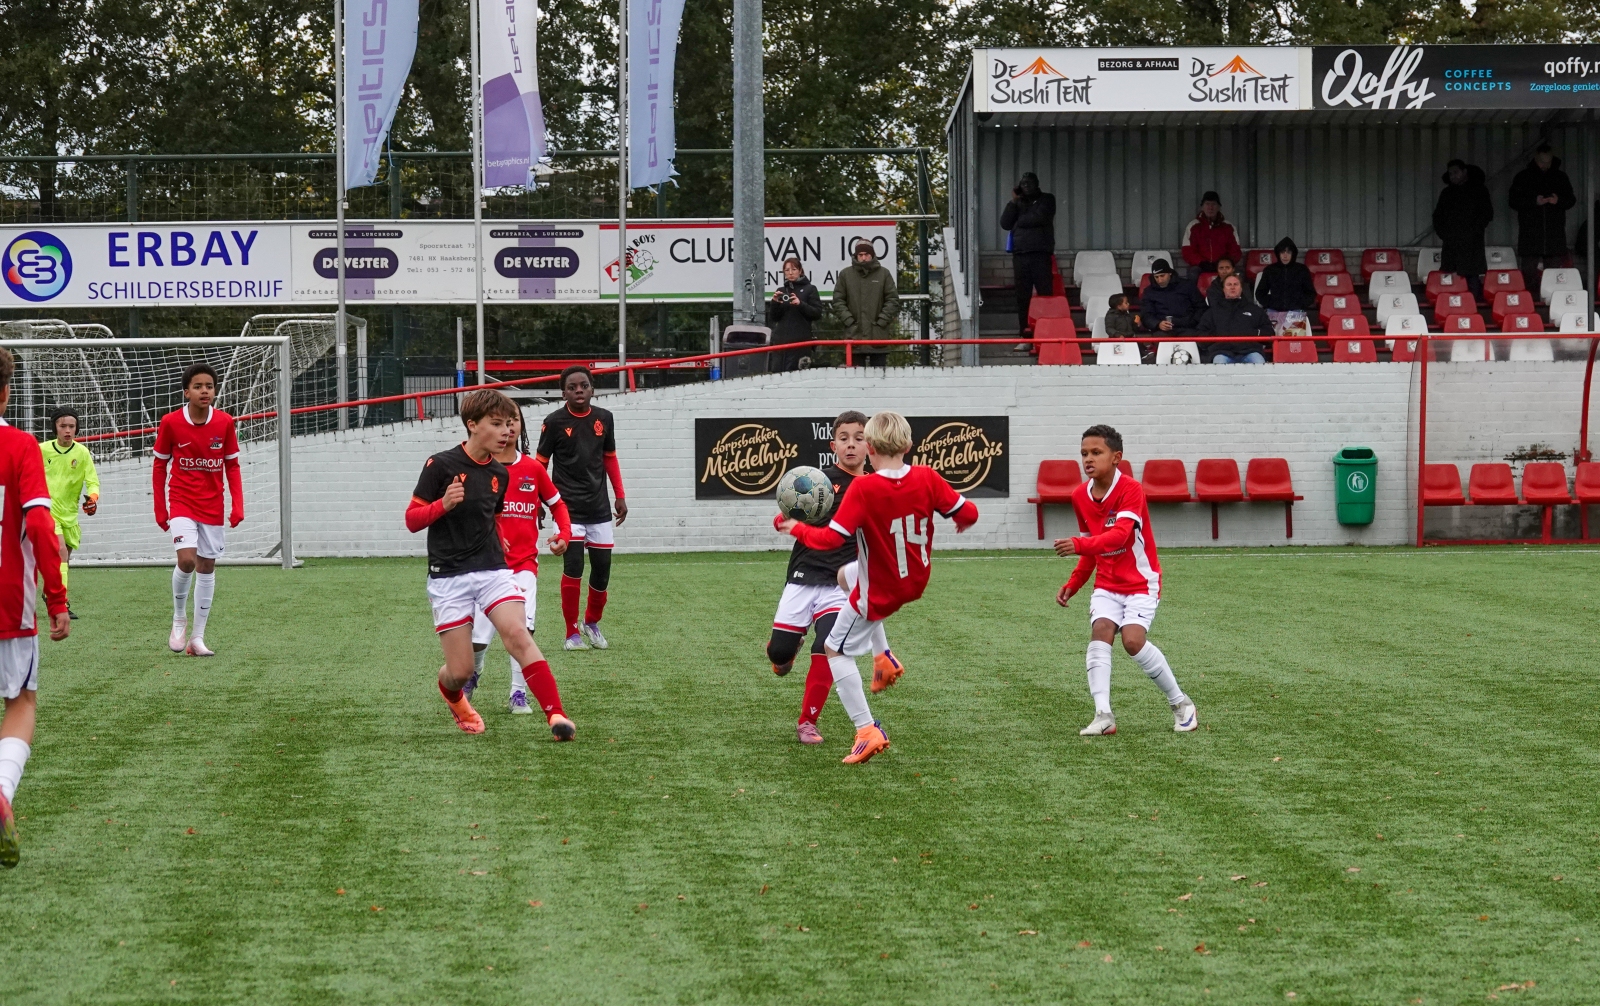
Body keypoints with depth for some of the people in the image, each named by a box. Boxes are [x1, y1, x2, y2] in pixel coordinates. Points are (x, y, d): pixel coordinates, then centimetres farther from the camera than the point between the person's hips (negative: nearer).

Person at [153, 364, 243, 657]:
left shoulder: (225, 423, -3)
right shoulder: (170, 423, -8)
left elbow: (232, 466, 5)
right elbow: (159, 465, 2)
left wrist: (237, 505, -5)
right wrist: (160, 509, 0)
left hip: (213, 506, 3)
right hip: (181, 503, -3)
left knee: (207, 567, 5)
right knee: (186, 559, -21)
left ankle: (198, 637, 14)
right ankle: (178, 620, 3)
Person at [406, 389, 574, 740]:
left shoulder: (500, 474, 8)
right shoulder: (441, 465, -8)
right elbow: (412, 519, -7)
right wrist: (443, 504, -22)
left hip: (492, 570, 4)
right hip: (448, 577, -4)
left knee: (518, 635, -22)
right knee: (460, 671, -2)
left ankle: (556, 715, -25)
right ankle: (454, 698, 35)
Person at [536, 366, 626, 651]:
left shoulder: (604, 419, 5)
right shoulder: (555, 422, -6)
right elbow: (540, 463, 0)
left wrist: (620, 496, 13)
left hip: (600, 507, 4)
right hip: (568, 506, -4)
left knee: (602, 569, 5)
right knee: (573, 566, -14)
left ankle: (592, 623, 30)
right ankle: (572, 633, -2)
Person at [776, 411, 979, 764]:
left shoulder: (863, 488, -28)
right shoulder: (927, 478, -15)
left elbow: (830, 539, -29)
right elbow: (967, 513, -9)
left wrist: (796, 529, -11)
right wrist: (962, 521, 15)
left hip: (878, 592, -6)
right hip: (916, 581, 6)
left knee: (836, 650, 13)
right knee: (845, 573, 34)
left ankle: (867, 731, 5)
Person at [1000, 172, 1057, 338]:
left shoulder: (1046, 200, 11)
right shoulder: (1018, 203, 22)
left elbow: (1039, 217, -7)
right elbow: (1005, 223, 10)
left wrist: (1020, 222, 5)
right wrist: (1013, 202, 4)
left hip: (1041, 254, -4)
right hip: (1020, 254, 4)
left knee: (1045, 293, -11)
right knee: (1023, 296, 1)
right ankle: (1025, 335, 1)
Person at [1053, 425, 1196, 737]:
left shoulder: (1131, 490, -19)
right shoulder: (1080, 495, 2)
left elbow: (1119, 535, -36)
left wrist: (1080, 545, -50)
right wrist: (1073, 584, 6)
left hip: (1141, 582, -5)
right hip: (1107, 585, 6)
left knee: (1133, 640, -20)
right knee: (1099, 633, -18)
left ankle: (1180, 704, 0)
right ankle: (1103, 716, -23)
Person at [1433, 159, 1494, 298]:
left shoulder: (1478, 190, 9)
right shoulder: (1447, 193, 22)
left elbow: (1487, 214, 2)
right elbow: (1437, 216, 24)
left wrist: (1474, 231, -9)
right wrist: (1442, 233, 6)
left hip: (1471, 242, -4)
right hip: (1450, 243, 4)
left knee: (1472, 277, -13)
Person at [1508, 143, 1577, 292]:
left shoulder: (1560, 177, 13)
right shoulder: (1523, 177, 7)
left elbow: (1571, 200, 13)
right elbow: (1514, 201, 1)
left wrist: (1559, 200, -10)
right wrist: (1534, 201, -15)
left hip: (1555, 234, 1)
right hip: (1530, 234, -1)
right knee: (1529, 273, -4)